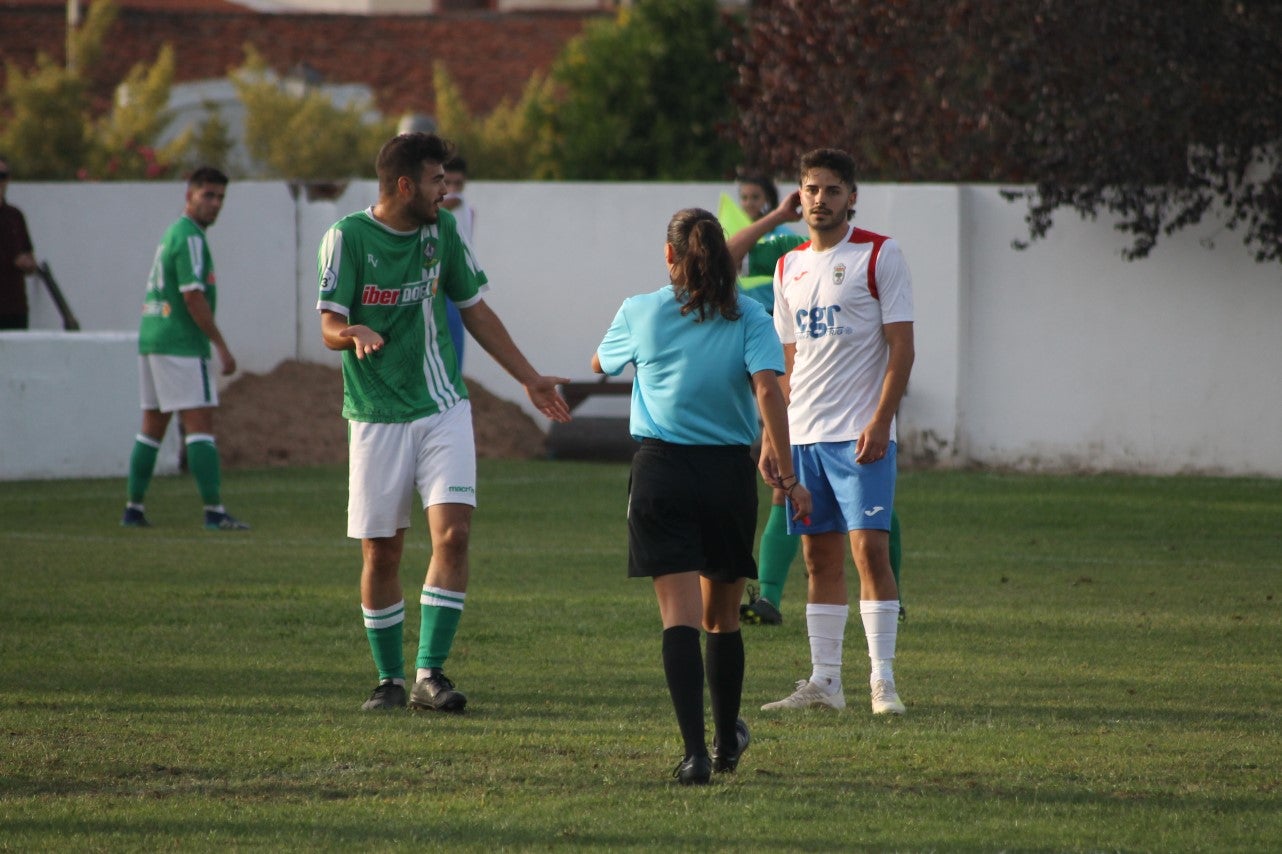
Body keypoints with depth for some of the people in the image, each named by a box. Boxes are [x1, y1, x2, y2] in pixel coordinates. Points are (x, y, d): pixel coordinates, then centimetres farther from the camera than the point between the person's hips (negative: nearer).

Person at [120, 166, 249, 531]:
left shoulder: (172, 234, 19)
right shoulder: (190, 237, -11)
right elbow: (192, 296, -18)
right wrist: (222, 347, -16)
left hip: (150, 338, 10)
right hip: (180, 345, -10)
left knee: (152, 426, 14)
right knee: (200, 422, -12)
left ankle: (133, 508, 16)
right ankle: (214, 511, -17)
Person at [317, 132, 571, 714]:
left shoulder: (442, 229, 6)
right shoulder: (348, 237, -8)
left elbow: (475, 310, 17)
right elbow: (330, 327, -11)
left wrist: (529, 378, 20)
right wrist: (355, 333, -35)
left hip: (443, 409, 3)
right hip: (376, 418, -3)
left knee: (452, 534, -13)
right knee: (380, 554, 1)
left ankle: (430, 675, -12)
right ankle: (390, 679, 16)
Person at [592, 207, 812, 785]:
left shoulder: (639, 313, 2)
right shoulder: (747, 318, 0)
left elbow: (601, 364, 22)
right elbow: (767, 391, -12)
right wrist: (787, 475, -12)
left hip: (660, 472, -1)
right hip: (729, 473, 1)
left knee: (680, 616, -7)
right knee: (723, 617, 18)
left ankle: (696, 752, -21)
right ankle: (726, 741, 33)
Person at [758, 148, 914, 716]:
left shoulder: (879, 255, -3)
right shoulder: (789, 268, 15)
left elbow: (901, 347, -7)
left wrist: (879, 423, -16)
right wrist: (771, 435, 12)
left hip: (860, 434, -6)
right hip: (802, 434, 6)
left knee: (869, 547, -11)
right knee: (819, 556, 6)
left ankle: (883, 680, -9)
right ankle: (824, 681, 9)